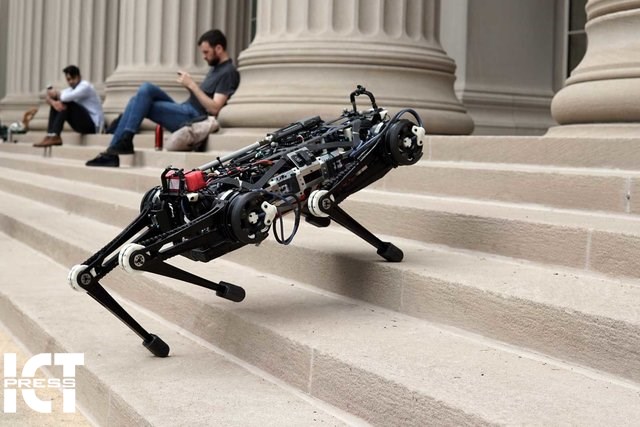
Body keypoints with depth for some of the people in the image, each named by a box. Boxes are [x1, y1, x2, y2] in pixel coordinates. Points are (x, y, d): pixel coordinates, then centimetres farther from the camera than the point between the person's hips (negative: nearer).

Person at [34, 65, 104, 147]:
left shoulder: (85, 86, -12)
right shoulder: (71, 89, 11)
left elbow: (66, 97, -29)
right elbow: (47, 97, 3)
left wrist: (56, 94, -7)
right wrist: (53, 102, -22)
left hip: (93, 125, -8)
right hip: (82, 125, 8)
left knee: (67, 104, -23)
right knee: (56, 104, 3)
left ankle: (54, 137, -26)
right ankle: (50, 135, -9)